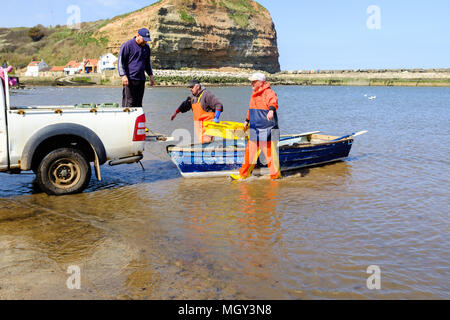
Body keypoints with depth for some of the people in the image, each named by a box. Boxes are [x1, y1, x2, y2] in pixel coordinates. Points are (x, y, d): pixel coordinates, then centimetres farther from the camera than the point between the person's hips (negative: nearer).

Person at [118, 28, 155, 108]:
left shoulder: (146, 47, 14)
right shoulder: (127, 45, -6)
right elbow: (120, 61, -6)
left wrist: (151, 75, 19)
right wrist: (123, 75, -14)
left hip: (141, 80, 6)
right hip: (130, 80, -6)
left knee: (139, 103, 8)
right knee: (129, 103, -9)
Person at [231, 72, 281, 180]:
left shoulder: (269, 92, -11)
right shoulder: (254, 94, 18)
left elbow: (273, 102, -32)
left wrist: (271, 110, -53)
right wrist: (247, 120, 41)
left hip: (267, 130, -8)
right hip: (255, 130, 8)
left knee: (270, 153, -2)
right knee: (250, 152, 10)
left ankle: (276, 175, 11)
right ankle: (244, 174, 18)